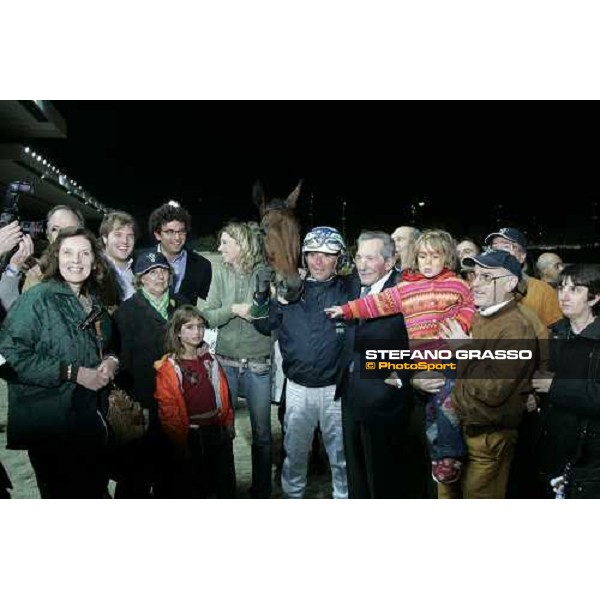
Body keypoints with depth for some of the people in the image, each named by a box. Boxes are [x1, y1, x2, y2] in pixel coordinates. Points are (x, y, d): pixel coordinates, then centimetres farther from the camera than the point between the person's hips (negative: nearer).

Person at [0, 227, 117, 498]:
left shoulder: (94, 303, 10)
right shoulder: (37, 299, -13)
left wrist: (111, 362, -1)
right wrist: (73, 372, -21)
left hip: (93, 420, 7)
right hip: (49, 426, -7)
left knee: (95, 492, 18)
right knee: (62, 495, 6)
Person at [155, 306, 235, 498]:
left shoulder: (209, 359, 7)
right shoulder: (168, 368, -11)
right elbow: (168, 411, -15)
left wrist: (229, 421, 10)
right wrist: (180, 443, -15)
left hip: (218, 430, 5)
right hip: (190, 437, -5)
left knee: (227, 487, 17)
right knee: (193, 489, 11)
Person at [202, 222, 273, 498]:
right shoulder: (221, 274, 2)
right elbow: (207, 317, -1)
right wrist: (233, 309, -16)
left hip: (258, 365, -2)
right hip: (226, 362, 2)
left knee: (262, 433, 9)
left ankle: (262, 490, 27)